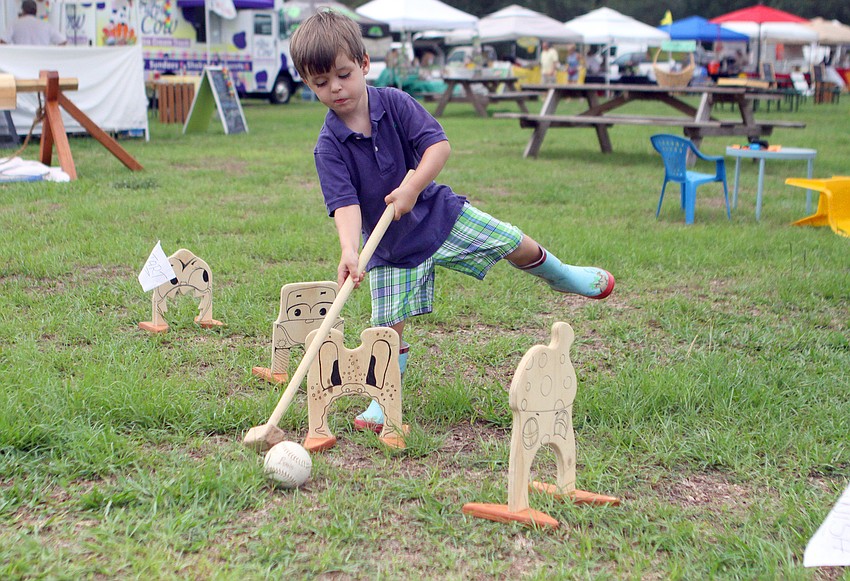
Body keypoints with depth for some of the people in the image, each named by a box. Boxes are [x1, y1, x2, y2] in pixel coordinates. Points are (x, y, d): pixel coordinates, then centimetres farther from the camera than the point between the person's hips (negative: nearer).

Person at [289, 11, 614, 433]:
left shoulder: (394, 102, -11)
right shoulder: (328, 146, -16)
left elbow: (439, 144, -18)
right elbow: (344, 203, -26)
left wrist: (413, 187, -33)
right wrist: (349, 250, -43)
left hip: (437, 212, 2)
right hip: (390, 248, -1)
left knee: (512, 243, 6)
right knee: (388, 326, -6)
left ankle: (561, 276, 36)